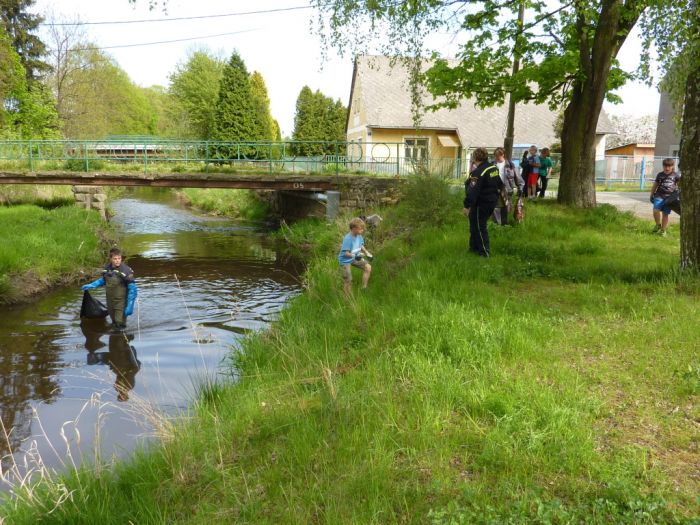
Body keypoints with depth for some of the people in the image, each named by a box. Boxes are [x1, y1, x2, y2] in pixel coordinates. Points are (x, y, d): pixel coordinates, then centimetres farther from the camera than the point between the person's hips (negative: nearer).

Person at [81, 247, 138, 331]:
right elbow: (103, 280, 18)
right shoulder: (107, 268, -4)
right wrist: (90, 285, 9)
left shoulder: (126, 271, -23)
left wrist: (130, 306, -22)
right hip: (110, 300, 6)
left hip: (121, 301, -6)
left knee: (120, 323, -2)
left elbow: (133, 289, -20)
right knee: (114, 320, 22)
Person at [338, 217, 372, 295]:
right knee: (348, 281, -7)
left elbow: (361, 245, 11)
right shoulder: (348, 239, -30)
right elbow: (346, 253, -30)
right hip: (345, 260, -8)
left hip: (354, 258, 8)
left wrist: (367, 253, 0)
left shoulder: (359, 236, -7)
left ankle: (364, 288, 16)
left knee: (368, 267, 5)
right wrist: (354, 255, -43)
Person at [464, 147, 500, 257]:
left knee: (479, 227, 2)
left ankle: (485, 252, 6)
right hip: (492, 202, 9)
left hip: (481, 204, -9)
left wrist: (467, 206, -23)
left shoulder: (478, 172, -23)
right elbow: (499, 184, 17)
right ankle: (475, 247, 28)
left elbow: (472, 191, -26)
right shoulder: (494, 168, 5)